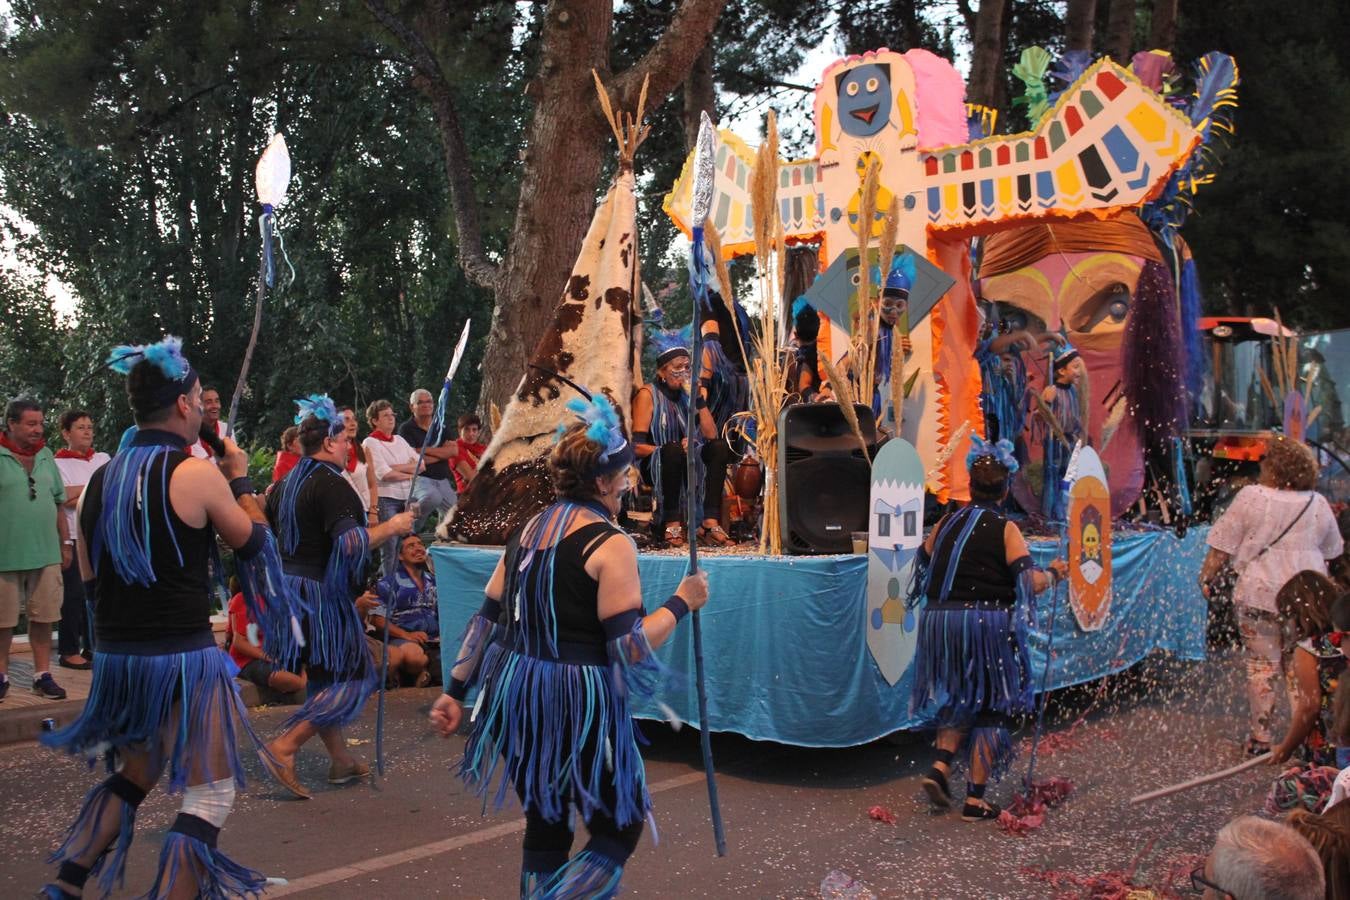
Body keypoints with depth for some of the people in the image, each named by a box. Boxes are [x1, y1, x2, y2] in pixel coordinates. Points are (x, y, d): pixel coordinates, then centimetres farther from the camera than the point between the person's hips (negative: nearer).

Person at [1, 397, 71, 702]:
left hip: (46, 553, 4)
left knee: (43, 617, 8)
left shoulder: (45, 456, 9)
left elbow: (58, 503, 15)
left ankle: (42, 675, 17)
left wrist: (66, 543, 13)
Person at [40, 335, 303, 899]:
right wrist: (240, 478, 13)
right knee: (210, 795, 4)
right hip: (183, 656, -7)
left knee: (135, 773, 27)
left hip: (115, 656, 7)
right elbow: (252, 541, 1)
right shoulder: (197, 472, -13)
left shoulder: (101, 479, 6)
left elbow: (89, 575, 13)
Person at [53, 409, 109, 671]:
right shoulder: (59, 463, -2)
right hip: (74, 537, -4)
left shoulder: (103, 459, 13)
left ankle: (92, 648, 17)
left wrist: (81, 491, -9)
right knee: (74, 594, -2)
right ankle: (69, 652, 7)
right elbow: (68, 500, -13)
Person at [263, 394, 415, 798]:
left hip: (289, 586, 10)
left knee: (325, 679, 16)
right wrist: (391, 527, -16)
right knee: (352, 680, -3)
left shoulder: (289, 481, 12)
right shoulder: (331, 484, -16)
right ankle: (285, 746, -10)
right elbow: (349, 542, -27)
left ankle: (341, 759, 23)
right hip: (322, 592, -10)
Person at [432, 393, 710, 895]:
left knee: (545, 828, 21)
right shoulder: (610, 544, -13)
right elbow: (629, 648, -17)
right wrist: (682, 601, -4)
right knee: (620, 829, 10)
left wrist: (454, 691, 16)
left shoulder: (529, 530, 8)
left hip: (516, 696, 8)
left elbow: (486, 620, 10)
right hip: (579, 702, -7)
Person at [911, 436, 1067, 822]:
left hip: (940, 620, 4)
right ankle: (975, 799, 8)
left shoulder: (946, 523, 6)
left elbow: (922, 568, 16)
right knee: (989, 707, 7)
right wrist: (1054, 573, 7)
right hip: (988, 624, -4)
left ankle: (941, 765, 2)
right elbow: (1030, 582, -14)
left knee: (958, 700, 22)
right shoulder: (1006, 529, -7)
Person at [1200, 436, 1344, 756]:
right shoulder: (1318, 504, 4)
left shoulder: (1251, 497, -7)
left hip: (1259, 594, -3)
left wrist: (1207, 576, 5)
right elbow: (1332, 551, 17)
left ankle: (1260, 739, 8)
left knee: (1262, 666, 4)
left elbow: (1222, 546, -6)